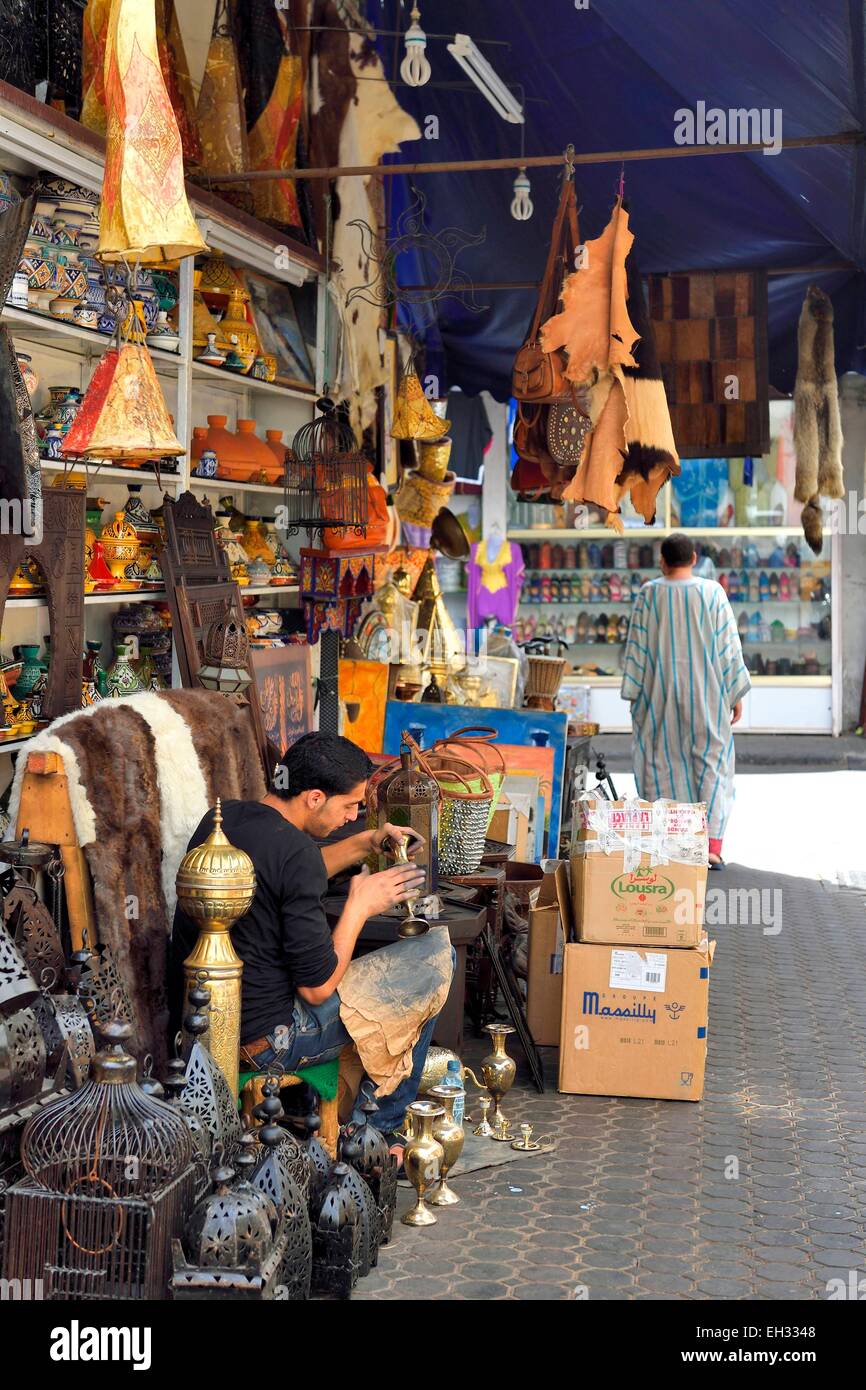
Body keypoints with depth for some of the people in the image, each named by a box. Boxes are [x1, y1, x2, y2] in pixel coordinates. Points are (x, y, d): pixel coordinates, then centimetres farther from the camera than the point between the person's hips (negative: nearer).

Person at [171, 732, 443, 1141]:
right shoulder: (295, 851, -24)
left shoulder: (222, 817, 2)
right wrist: (359, 906, -8)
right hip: (261, 1041, -9)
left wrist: (365, 843, 15)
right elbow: (317, 988, -20)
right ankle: (378, 1128, 17)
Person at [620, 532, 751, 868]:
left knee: (663, 763, 9)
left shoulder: (649, 594, -4)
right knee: (711, 762, 8)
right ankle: (712, 843, -2)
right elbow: (729, 645, -4)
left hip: (659, 692, 0)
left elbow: (637, 647, -4)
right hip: (705, 693, 0)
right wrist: (737, 693, 3)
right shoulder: (712, 592, -5)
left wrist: (633, 694, 3)